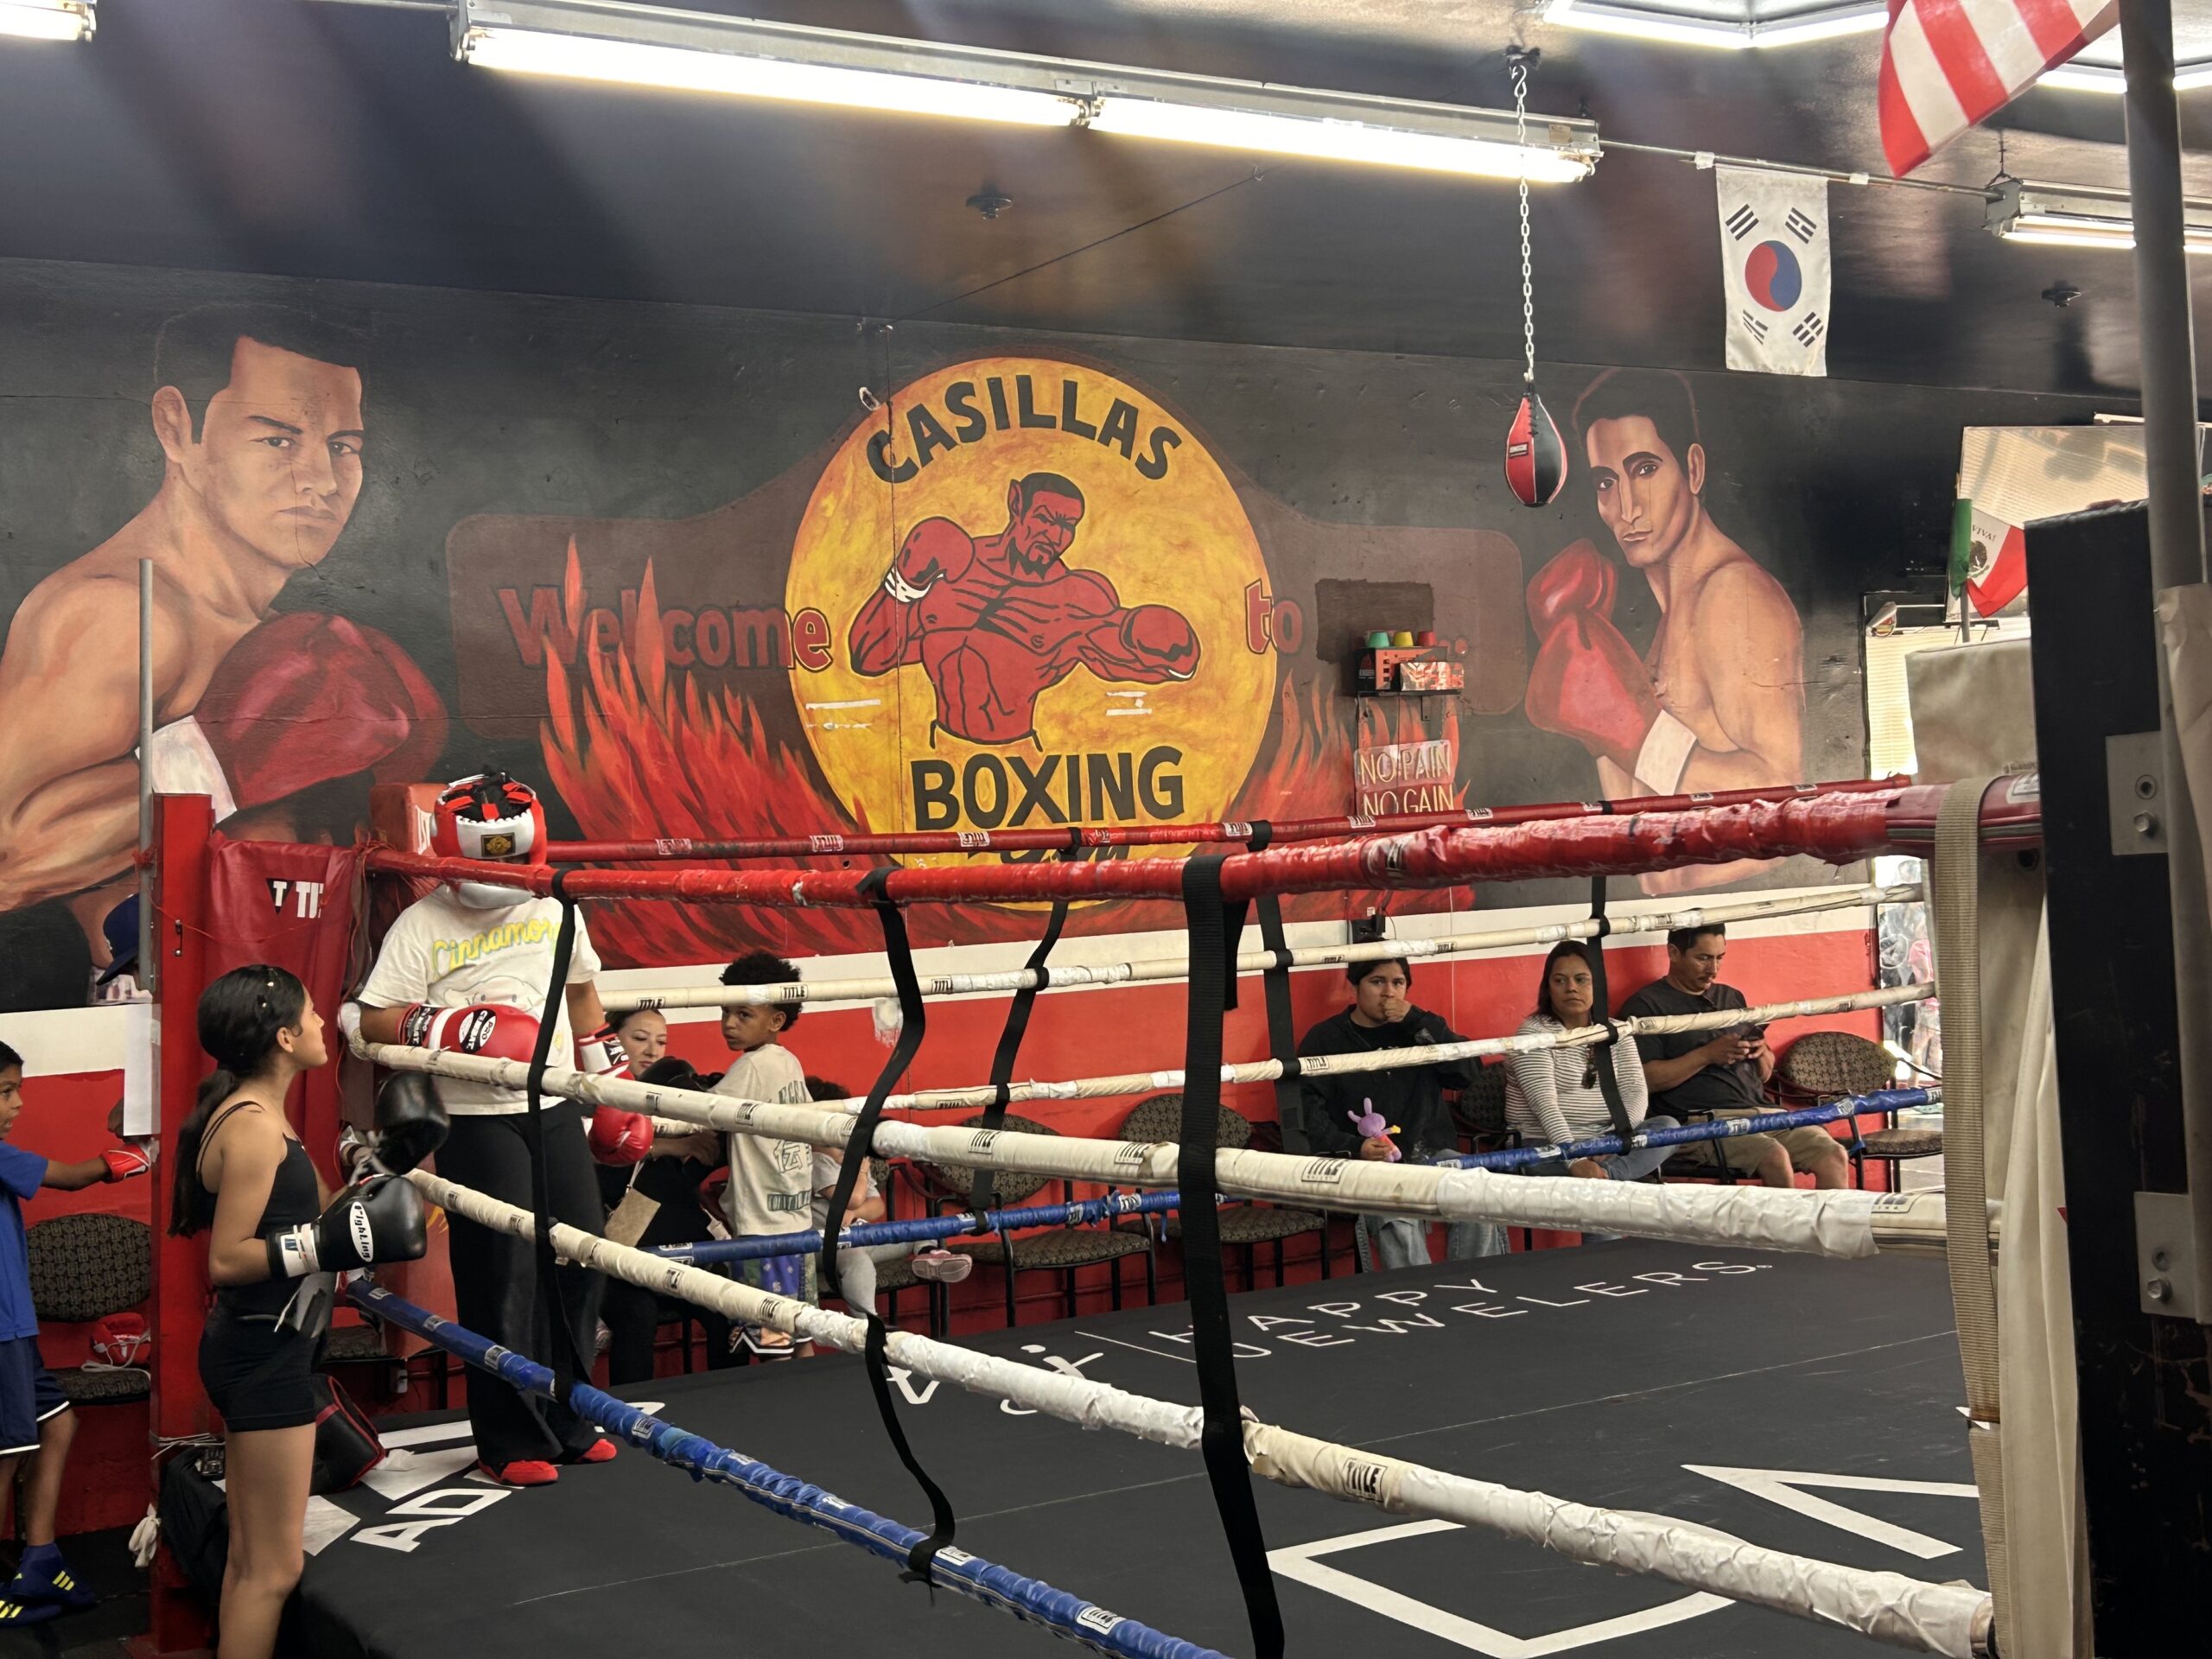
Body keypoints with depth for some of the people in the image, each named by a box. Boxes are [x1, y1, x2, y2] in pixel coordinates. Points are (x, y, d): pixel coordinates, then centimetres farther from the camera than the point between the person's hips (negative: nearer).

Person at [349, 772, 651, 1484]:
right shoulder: (421, 926, -5)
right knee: (504, 1278, -5)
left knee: (580, 1264, 7)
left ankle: (569, 1421, 23)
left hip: (558, 1111, 5)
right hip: (477, 1124, -5)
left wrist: (612, 1084, 22)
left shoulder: (552, 911, 8)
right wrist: (451, 1027, -25)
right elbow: (370, 1020, -10)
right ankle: (510, 1440, 10)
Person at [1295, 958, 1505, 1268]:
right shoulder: (1325, 1040, 8)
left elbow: (1466, 1072, 4)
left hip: (1432, 1153, 4)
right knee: (1397, 1220, -35)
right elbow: (1310, 1115, -1)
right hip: (1366, 1162, -3)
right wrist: (1355, 1148, -18)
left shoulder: (1417, 1029, 19)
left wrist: (1419, 1022, -5)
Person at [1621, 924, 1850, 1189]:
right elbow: (1644, 1080, -11)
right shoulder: (1646, 1005, 2)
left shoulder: (1732, 997, 23)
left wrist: (1762, 1053, 4)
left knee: (1834, 1155, -16)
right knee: (1775, 1157, -31)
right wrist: (1707, 1055, -12)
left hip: (1760, 1109, 6)